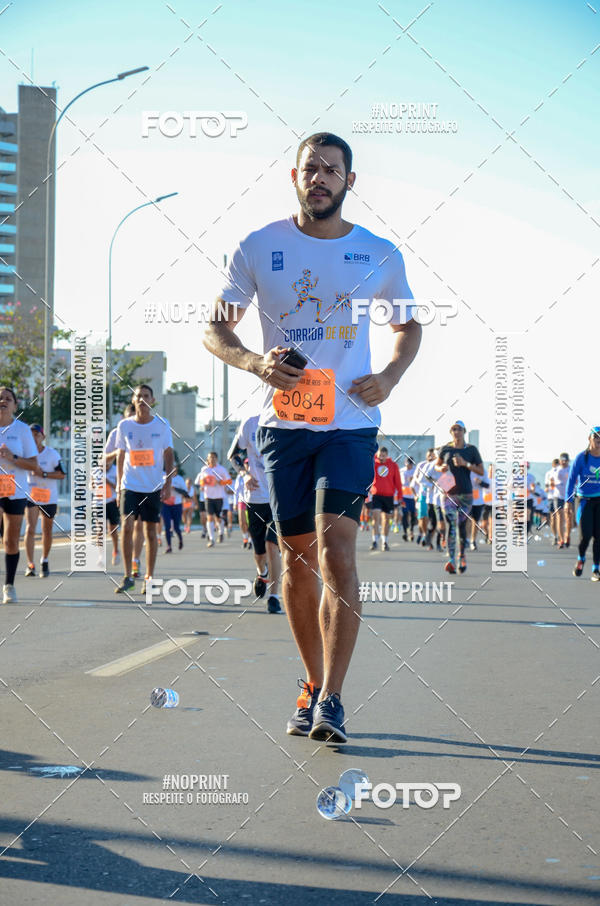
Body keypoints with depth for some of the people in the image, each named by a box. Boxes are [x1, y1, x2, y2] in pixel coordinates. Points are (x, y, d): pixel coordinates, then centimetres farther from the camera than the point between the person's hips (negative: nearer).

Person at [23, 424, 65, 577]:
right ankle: (30, 564, -17)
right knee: (30, 527, -16)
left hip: (49, 497, 0)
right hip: (30, 496, 0)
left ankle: (45, 561, 31)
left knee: (47, 531, 10)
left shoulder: (52, 454, -8)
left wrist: (43, 474, -20)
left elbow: (62, 474, -9)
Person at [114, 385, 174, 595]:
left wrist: (168, 483, -2)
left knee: (150, 531, 4)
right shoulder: (124, 426, 2)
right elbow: (120, 456, 10)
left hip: (153, 487, 0)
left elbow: (168, 455, 5)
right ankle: (128, 576, -4)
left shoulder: (162, 425, 0)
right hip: (130, 485, 0)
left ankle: (149, 578, 14)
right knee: (126, 526, -12)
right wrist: (118, 485, 7)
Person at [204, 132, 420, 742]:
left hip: (350, 424, -1)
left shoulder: (379, 255, 5)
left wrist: (390, 375, -1)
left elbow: (408, 325, 19)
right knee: (297, 556, 7)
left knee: (336, 549, -16)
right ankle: (313, 686, 22)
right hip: (282, 423, 2)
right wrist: (257, 363, -13)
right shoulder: (259, 247, 4)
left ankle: (331, 699, -14)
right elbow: (214, 328, 7)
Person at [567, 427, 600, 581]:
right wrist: (569, 501, -12)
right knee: (585, 535, -12)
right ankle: (581, 559, 19)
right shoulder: (581, 457, -4)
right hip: (585, 500, -2)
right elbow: (571, 479, -4)